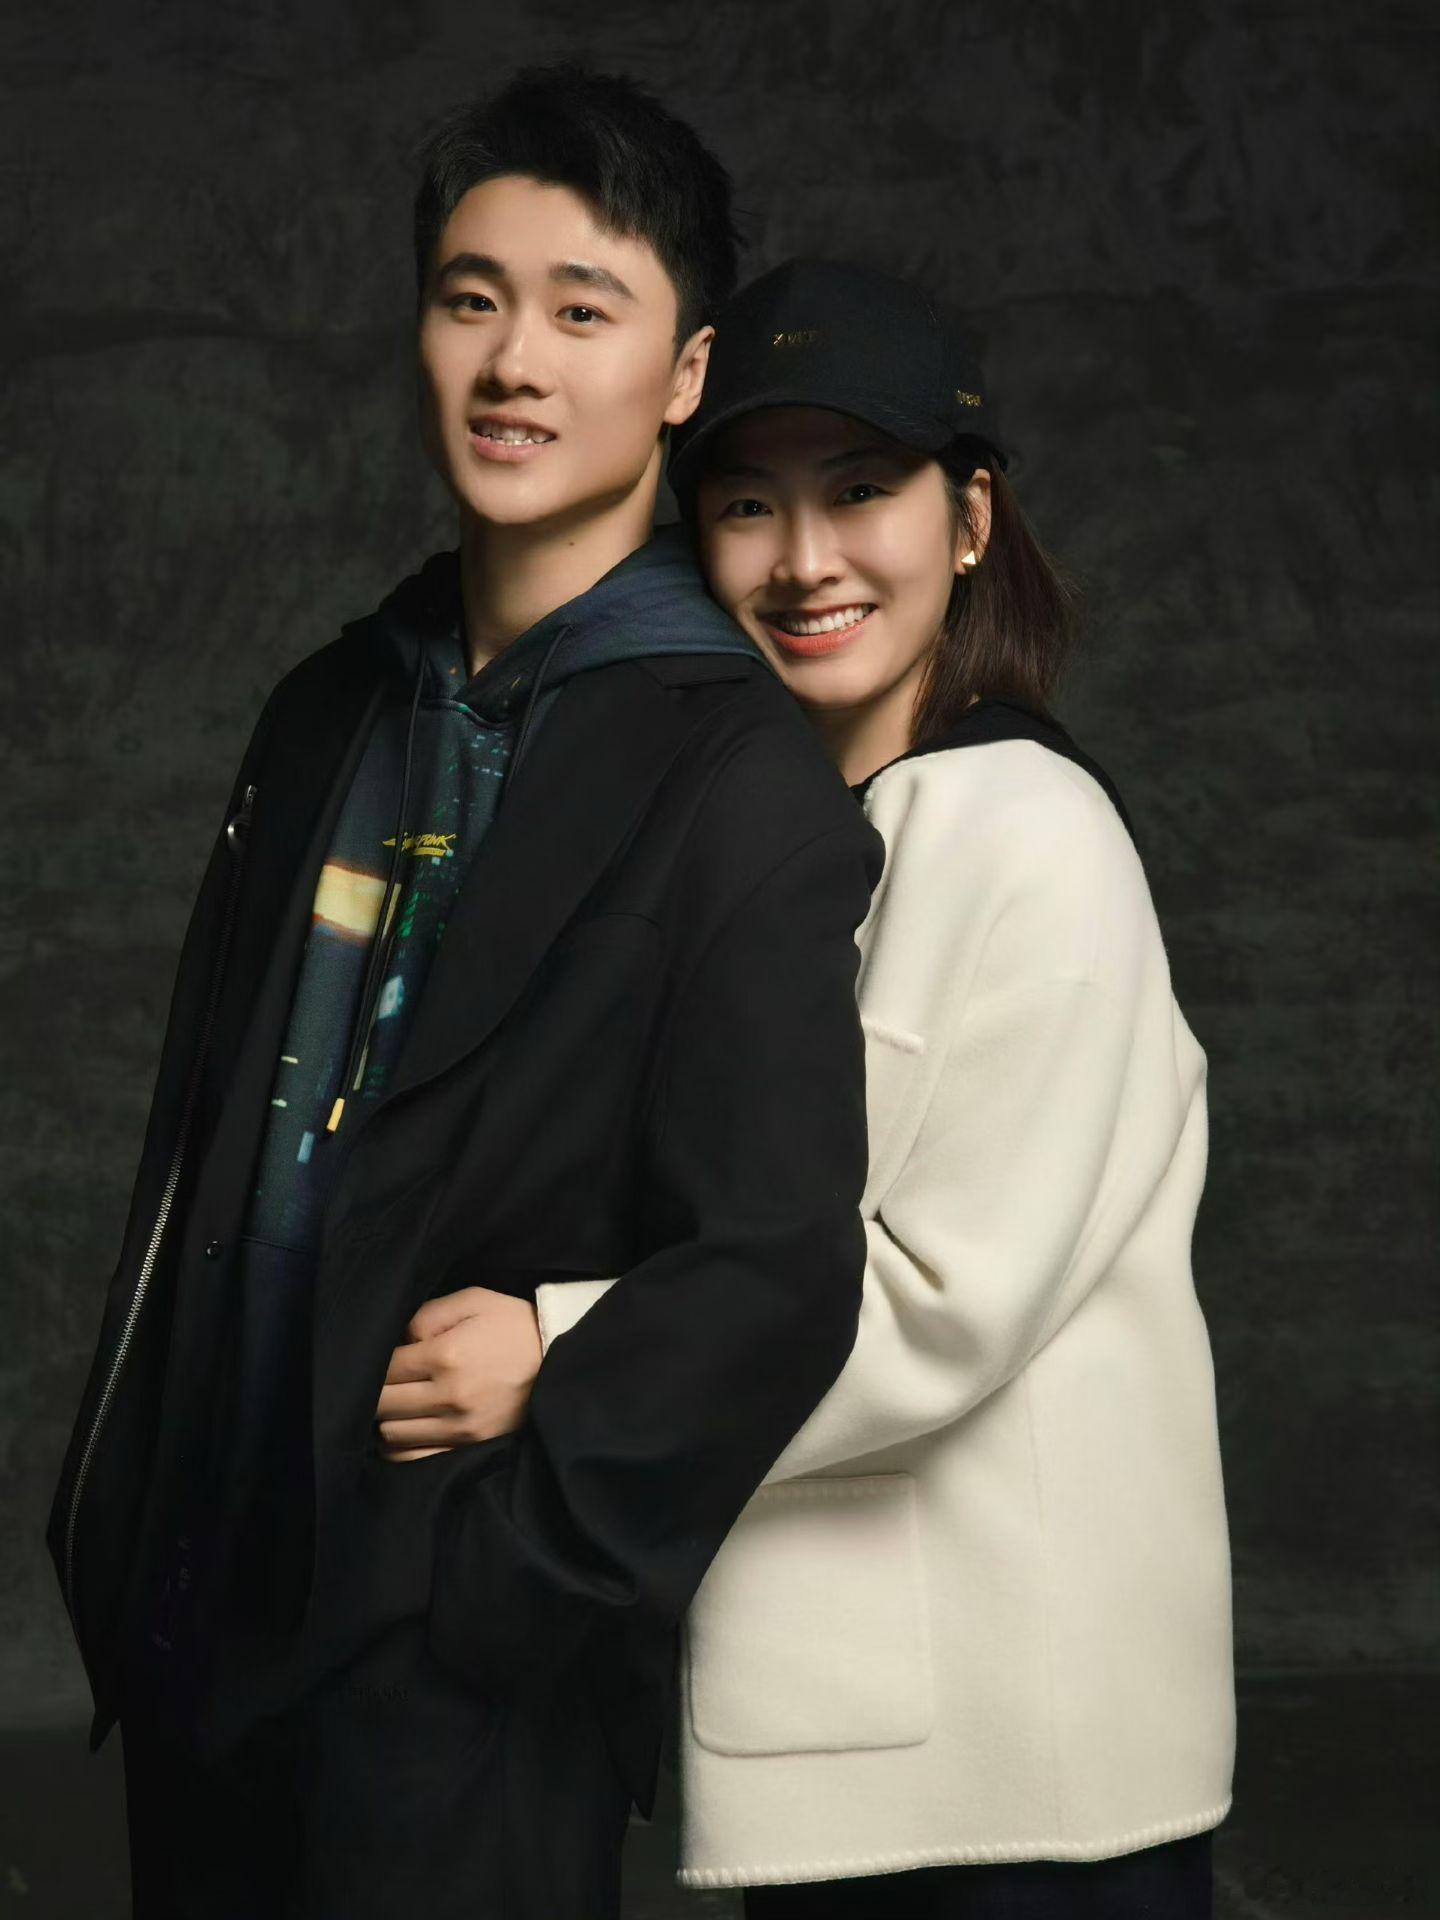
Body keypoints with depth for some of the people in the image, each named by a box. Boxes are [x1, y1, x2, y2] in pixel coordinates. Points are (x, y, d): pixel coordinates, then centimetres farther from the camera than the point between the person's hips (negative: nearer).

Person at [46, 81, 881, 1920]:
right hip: (197, 1625, 6)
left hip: (461, 1697, -6)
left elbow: (775, 1279, -17)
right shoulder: (333, 713, 9)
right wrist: (116, 1522, 11)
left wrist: (480, 1591, -15)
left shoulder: (742, 782, -12)